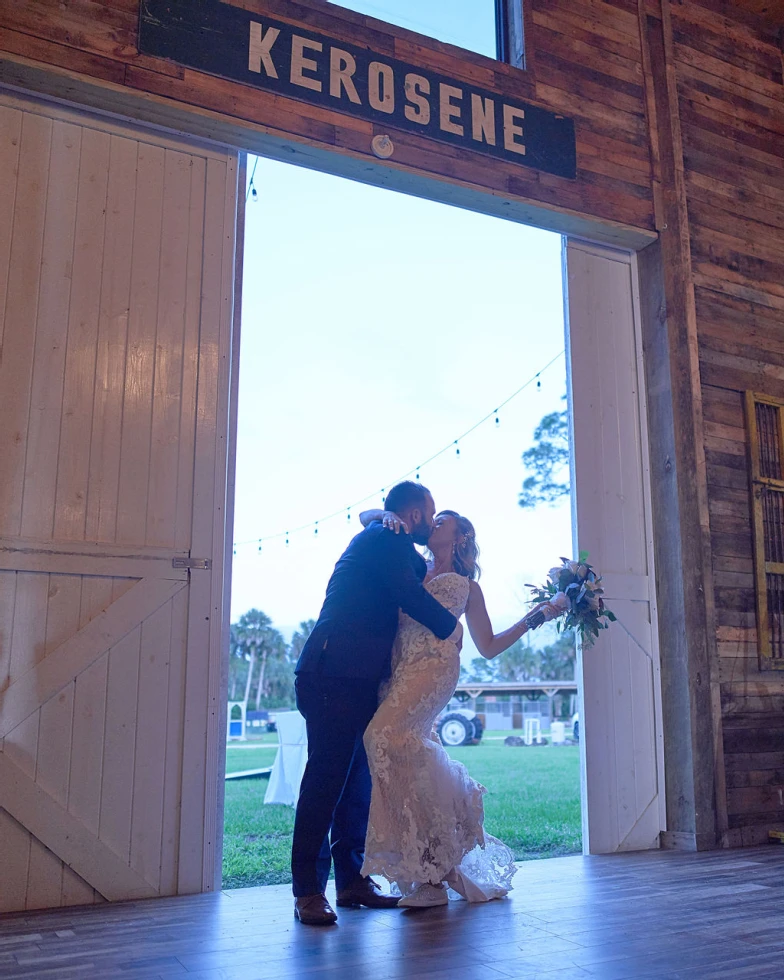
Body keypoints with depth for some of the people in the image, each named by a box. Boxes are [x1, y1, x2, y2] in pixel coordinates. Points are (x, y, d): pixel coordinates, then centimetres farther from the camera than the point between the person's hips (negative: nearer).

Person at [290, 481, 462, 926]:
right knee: (327, 776, -9)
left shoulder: (380, 539, 25)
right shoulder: (388, 539, -5)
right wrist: (451, 625, -1)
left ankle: (352, 878, 15)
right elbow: (411, 596, -16)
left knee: (358, 777, 9)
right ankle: (308, 890, -6)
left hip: (358, 679, 10)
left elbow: (420, 575, 40)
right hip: (336, 676, -10)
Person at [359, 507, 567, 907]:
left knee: (387, 734, -26)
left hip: (433, 665, -4)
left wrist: (540, 614, 20)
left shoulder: (466, 586, 22)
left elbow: (488, 647, 20)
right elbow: (364, 516, 32)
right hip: (398, 670, 5)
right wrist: (387, 517, 9)